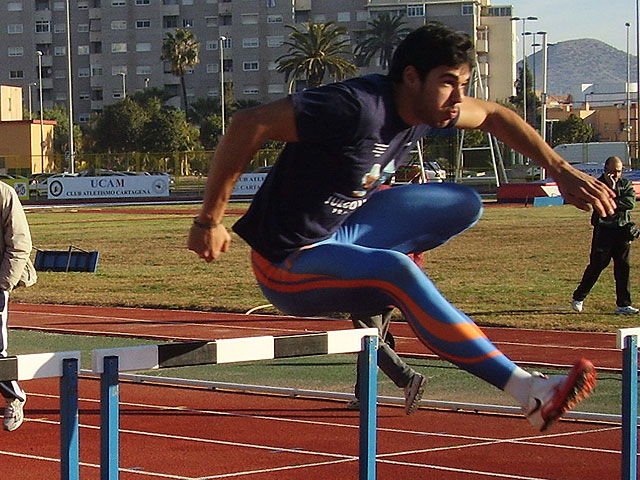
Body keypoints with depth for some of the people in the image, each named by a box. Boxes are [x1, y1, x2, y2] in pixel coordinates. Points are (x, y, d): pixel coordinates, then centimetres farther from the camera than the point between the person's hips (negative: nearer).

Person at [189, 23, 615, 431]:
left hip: (341, 231, 9)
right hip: (287, 266, -9)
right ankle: (528, 392, -36)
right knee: (396, 272, -36)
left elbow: (492, 115, 19)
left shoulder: (424, 108, -1)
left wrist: (560, 170, 13)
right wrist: (209, 221, -26)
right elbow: (250, 124, -30)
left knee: (464, 204, 7)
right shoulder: (358, 107, -28)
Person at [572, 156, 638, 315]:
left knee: (623, 268, 1)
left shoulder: (626, 184, 10)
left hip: (622, 231, 3)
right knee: (596, 265, -2)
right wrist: (612, 189, -16)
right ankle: (578, 298, 13)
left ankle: (623, 305, 4)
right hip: (603, 230, -3)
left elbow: (631, 203, -7)